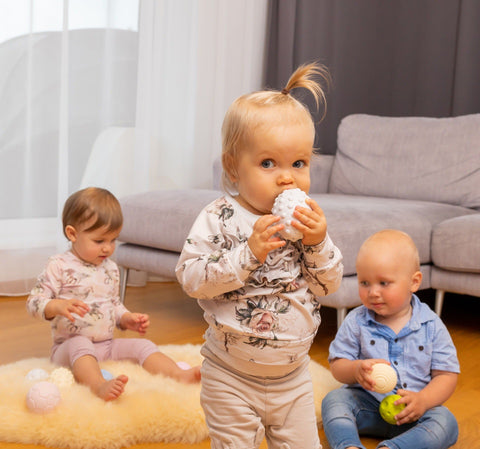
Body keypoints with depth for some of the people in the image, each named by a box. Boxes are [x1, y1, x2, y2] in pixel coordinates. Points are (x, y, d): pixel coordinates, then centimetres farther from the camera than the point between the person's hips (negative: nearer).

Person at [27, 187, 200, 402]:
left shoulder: (110, 268, 12)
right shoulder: (59, 266, -8)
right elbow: (34, 302, -11)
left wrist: (127, 319, 4)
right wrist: (59, 306, -30)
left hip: (107, 346, 6)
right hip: (69, 348, -6)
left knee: (143, 345, -13)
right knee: (80, 344, -37)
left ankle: (180, 375, -29)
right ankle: (99, 385, -61)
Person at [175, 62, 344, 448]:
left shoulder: (307, 220, -2)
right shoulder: (218, 220, -15)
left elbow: (331, 285, 0)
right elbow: (190, 278, -22)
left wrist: (318, 243, -18)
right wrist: (249, 252, -30)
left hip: (293, 376, 4)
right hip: (232, 378, -4)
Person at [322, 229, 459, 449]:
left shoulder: (431, 325, -4)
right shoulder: (356, 322, -3)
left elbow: (447, 374, -3)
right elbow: (337, 365, -1)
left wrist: (423, 400, -20)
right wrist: (356, 370, -24)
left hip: (412, 413, 0)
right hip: (367, 403, 1)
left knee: (446, 422, -26)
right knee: (333, 400, -24)